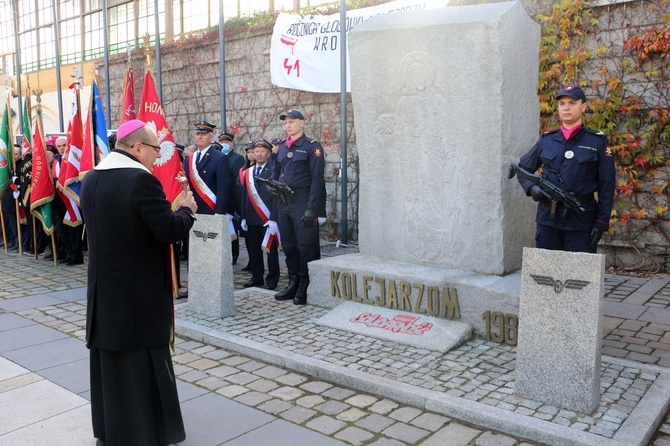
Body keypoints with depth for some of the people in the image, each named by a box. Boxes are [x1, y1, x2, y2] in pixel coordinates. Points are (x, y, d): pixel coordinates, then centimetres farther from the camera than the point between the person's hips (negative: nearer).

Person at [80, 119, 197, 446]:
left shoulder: (91, 179, 6)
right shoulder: (141, 179, -21)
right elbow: (170, 231, -22)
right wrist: (185, 209, -2)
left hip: (104, 285, 8)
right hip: (139, 292, -8)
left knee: (109, 357, 19)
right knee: (143, 362, 5)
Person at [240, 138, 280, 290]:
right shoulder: (247, 173, 13)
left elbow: (277, 196, -10)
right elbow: (244, 196, 14)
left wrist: (273, 219, -16)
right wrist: (243, 217, 8)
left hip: (268, 219, -5)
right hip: (251, 219, 5)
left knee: (271, 249, 3)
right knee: (253, 249, 10)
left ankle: (272, 280, 13)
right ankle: (256, 277, 22)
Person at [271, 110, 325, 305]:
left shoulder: (312, 146, -5)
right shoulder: (282, 148, 15)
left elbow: (317, 179, -11)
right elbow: (275, 174, 21)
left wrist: (311, 208, -17)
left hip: (302, 202, -7)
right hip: (283, 202, 7)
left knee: (306, 246, -2)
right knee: (288, 245, 12)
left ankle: (305, 287, 7)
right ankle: (293, 283, 22)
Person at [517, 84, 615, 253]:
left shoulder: (597, 142, 2)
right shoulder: (547, 141, 9)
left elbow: (606, 186, 0)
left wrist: (601, 222, -6)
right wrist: (531, 188, -2)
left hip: (581, 221, -2)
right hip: (548, 219, 3)